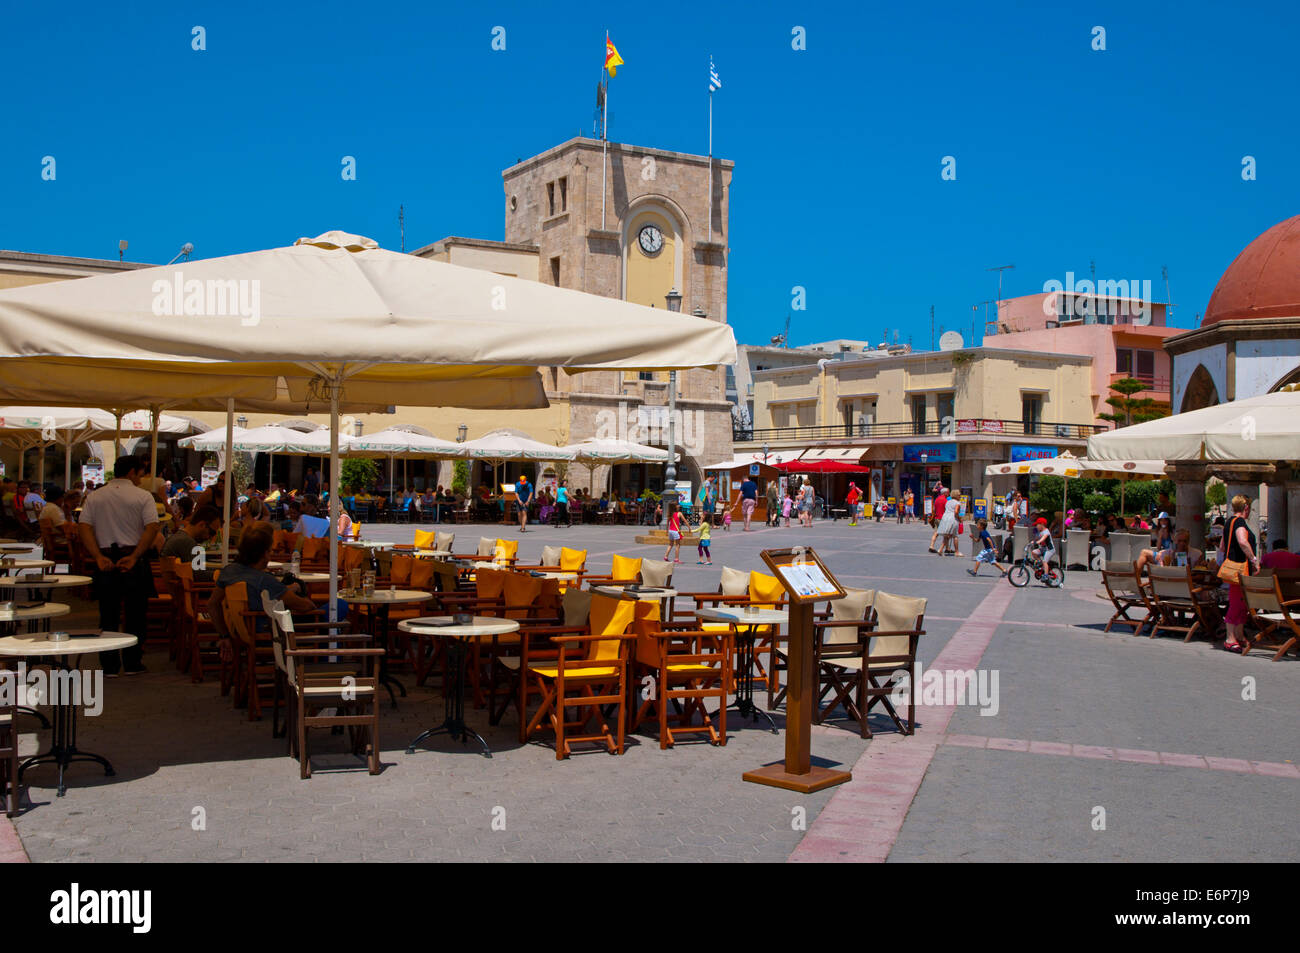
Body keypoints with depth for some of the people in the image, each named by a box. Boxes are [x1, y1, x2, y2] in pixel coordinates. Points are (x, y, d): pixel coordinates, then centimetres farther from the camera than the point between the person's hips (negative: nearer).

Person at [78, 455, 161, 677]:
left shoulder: (94, 497, 7)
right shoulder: (143, 496, -3)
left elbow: (84, 528, -3)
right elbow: (152, 527, -15)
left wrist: (99, 557, -9)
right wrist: (134, 557, -15)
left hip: (106, 561, 3)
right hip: (134, 561, -3)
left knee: (108, 615, 9)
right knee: (135, 614, 8)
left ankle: (109, 666, 11)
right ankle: (132, 663, 12)